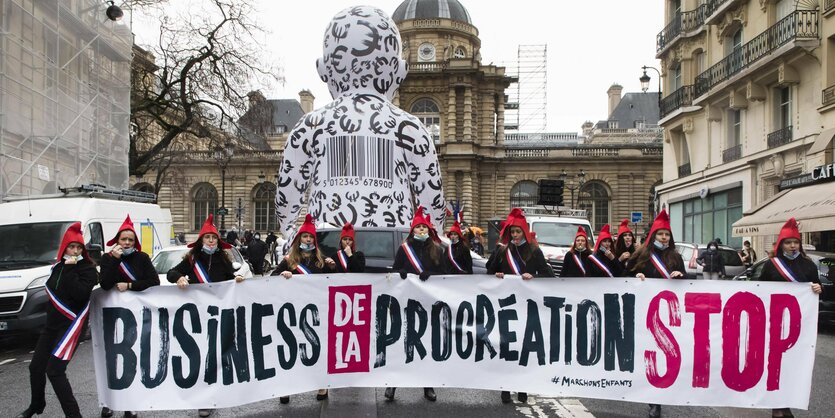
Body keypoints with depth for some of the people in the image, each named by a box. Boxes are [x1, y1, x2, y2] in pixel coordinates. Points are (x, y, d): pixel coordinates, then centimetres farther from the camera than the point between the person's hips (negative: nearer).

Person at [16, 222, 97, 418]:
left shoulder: (88, 269, -10)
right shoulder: (58, 266, 9)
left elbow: (80, 294, -25)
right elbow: (51, 289, 21)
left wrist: (70, 270, -23)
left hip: (70, 325, -7)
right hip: (51, 324, 8)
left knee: (54, 371, -13)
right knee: (35, 367, 16)